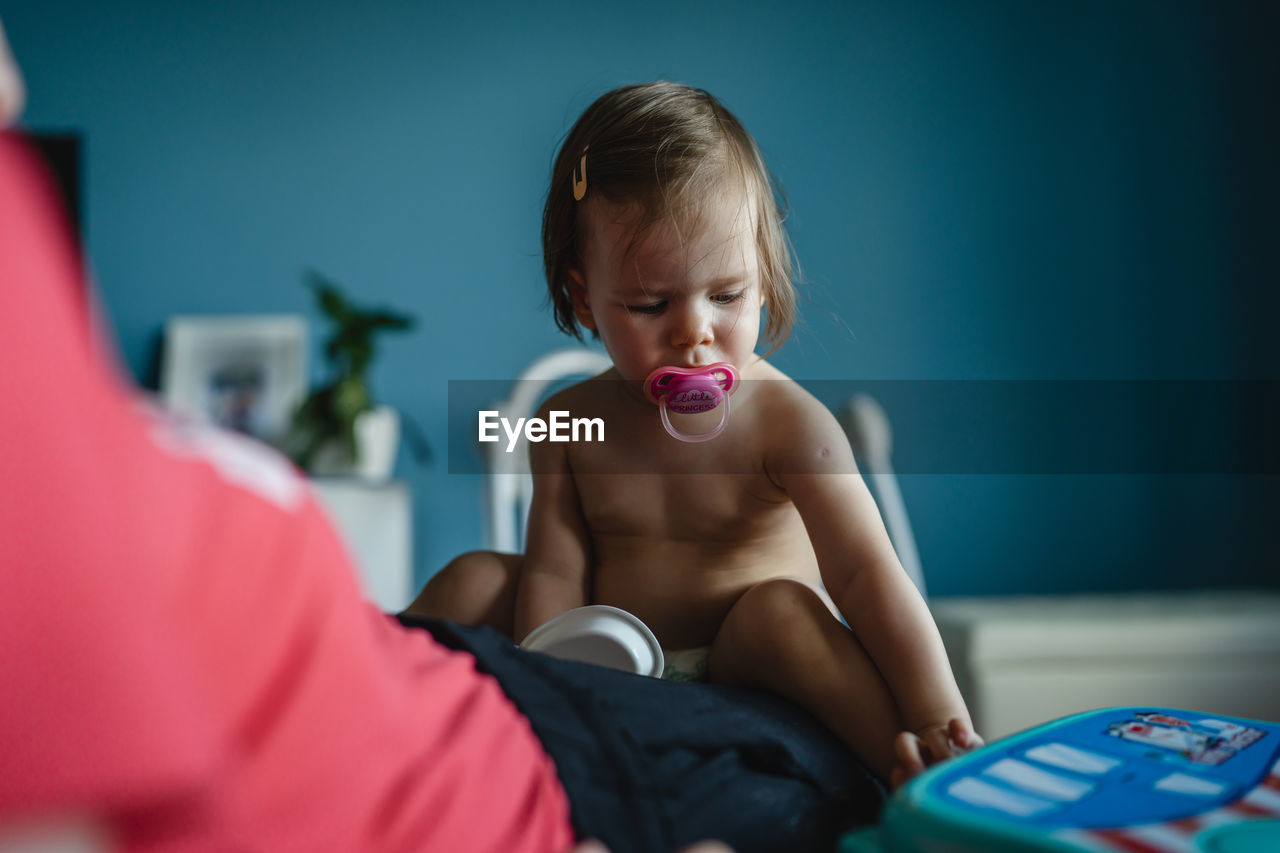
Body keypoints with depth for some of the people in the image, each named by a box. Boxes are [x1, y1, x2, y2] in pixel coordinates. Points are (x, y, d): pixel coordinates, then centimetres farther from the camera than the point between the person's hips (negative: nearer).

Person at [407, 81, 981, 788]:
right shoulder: (569, 424, -3)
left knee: (779, 607, -33)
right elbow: (554, 576, -5)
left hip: (741, 661, -3)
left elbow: (865, 574, -23)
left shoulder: (785, 421, -15)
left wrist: (935, 711, -34)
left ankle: (921, 777, -35)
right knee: (477, 579, -7)